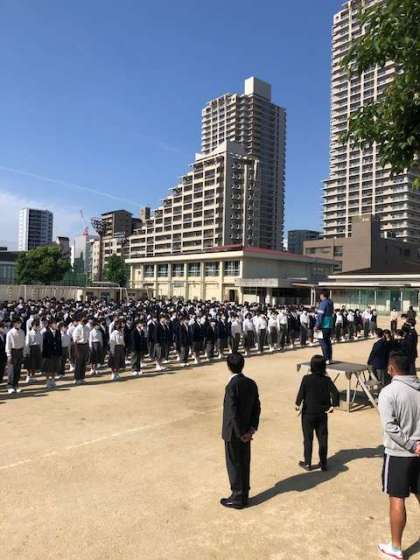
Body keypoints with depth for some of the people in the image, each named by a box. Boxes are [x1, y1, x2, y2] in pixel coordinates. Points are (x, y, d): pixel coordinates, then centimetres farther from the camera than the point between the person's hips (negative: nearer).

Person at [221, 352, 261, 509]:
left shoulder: (232, 386, -24)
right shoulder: (251, 383, -1)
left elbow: (233, 412, -24)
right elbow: (257, 407, 1)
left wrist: (240, 434, -15)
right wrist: (252, 428, 1)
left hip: (233, 433, -7)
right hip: (246, 432, 7)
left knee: (234, 465, 9)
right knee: (244, 464, 18)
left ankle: (237, 498, 22)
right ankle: (244, 496, 30)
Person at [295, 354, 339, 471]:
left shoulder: (306, 379, -15)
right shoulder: (327, 380, -8)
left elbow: (301, 394, -16)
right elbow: (336, 393, -15)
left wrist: (297, 404, 0)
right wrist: (332, 405, -4)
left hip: (308, 413, -2)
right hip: (322, 414, 2)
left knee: (308, 439, 11)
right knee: (323, 439, 13)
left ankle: (307, 463, 19)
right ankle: (324, 464, 22)